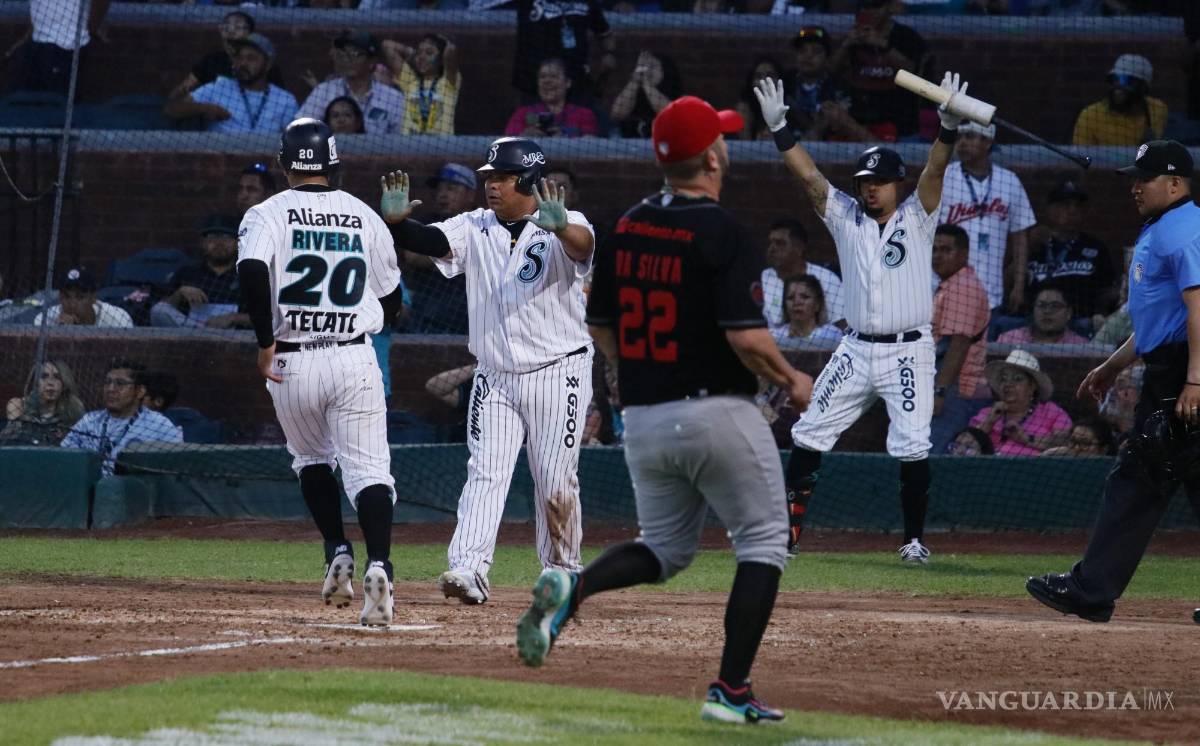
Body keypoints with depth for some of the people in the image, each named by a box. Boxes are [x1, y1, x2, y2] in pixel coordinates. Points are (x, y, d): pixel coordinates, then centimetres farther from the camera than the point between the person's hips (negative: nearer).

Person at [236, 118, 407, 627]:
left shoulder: (268, 214, -1)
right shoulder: (364, 217, 8)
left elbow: (252, 270, -21)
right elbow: (392, 299, 14)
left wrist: (265, 341, -15)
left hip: (291, 364, 0)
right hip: (355, 361, 0)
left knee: (312, 459, 24)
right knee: (368, 468, -4)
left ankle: (337, 552, 10)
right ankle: (378, 563, -26)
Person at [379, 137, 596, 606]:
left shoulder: (564, 229, -10)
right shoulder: (474, 229, 4)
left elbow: (583, 245, -33)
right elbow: (430, 241, -11)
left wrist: (560, 228, -57)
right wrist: (396, 221, -33)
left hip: (557, 374, -4)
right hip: (494, 378, 4)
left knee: (556, 483, 2)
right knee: (485, 473, -9)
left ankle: (561, 571, 21)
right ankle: (469, 570, -20)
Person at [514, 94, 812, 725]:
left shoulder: (626, 228, 6)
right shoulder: (723, 233, -15)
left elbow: (599, 327, 12)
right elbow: (747, 337, -21)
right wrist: (791, 382, -3)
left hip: (642, 419, 6)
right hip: (716, 411, -6)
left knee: (665, 548, 20)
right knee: (763, 541, 8)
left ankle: (572, 588, -10)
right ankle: (731, 691, 0)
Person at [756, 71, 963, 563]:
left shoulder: (916, 217, 1)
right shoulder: (846, 217, 9)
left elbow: (935, 171, -13)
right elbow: (808, 176, 1)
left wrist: (949, 127, -30)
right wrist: (779, 128, -10)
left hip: (908, 352, -4)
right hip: (856, 351, 4)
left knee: (912, 446, -12)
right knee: (809, 435, 2)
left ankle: (914, 539, -1)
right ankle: (787, 530, 10)